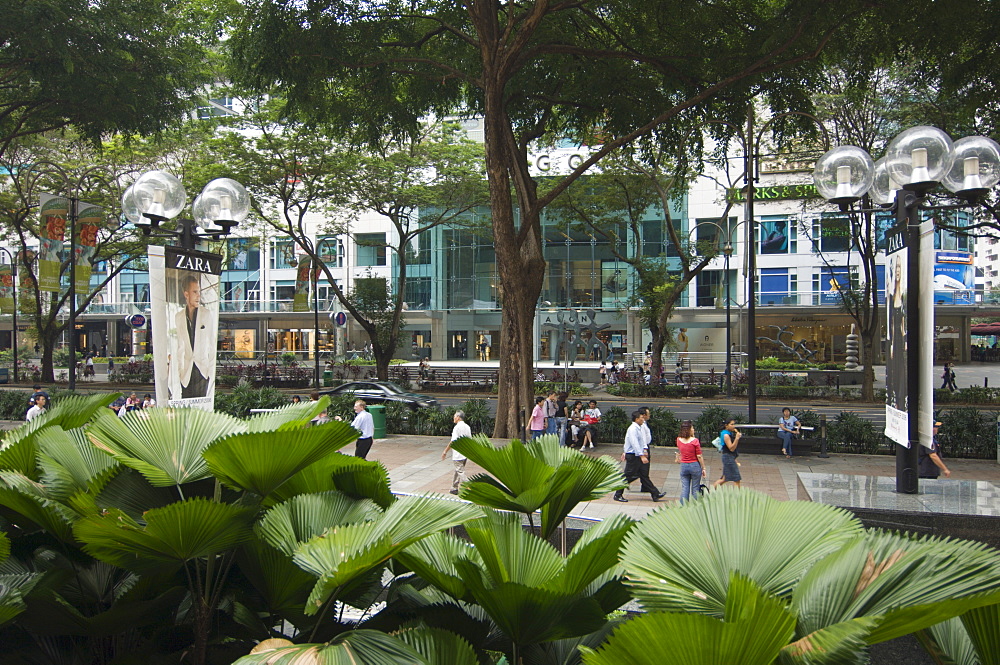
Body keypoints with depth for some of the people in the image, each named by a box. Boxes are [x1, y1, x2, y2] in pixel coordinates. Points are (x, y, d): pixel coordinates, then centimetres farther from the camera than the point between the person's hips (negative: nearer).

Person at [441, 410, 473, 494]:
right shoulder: (467, 427, 9)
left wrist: (445, 451, -10)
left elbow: (453, 441, -17)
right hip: (465, 454, 8)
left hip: (458, 455, -8)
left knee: (460, 471, -4)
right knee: (457, 471, 18)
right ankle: (454, 488, 26)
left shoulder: (457, 427, -15)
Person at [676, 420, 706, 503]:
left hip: (683, 466, 3)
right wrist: (703, 468, -1)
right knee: (695, 489, 7)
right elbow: (699, 456, -11)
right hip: (695, 465, -3)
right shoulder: (695, 441, -13)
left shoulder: (679, 440, -1)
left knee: (684, 488, 7)